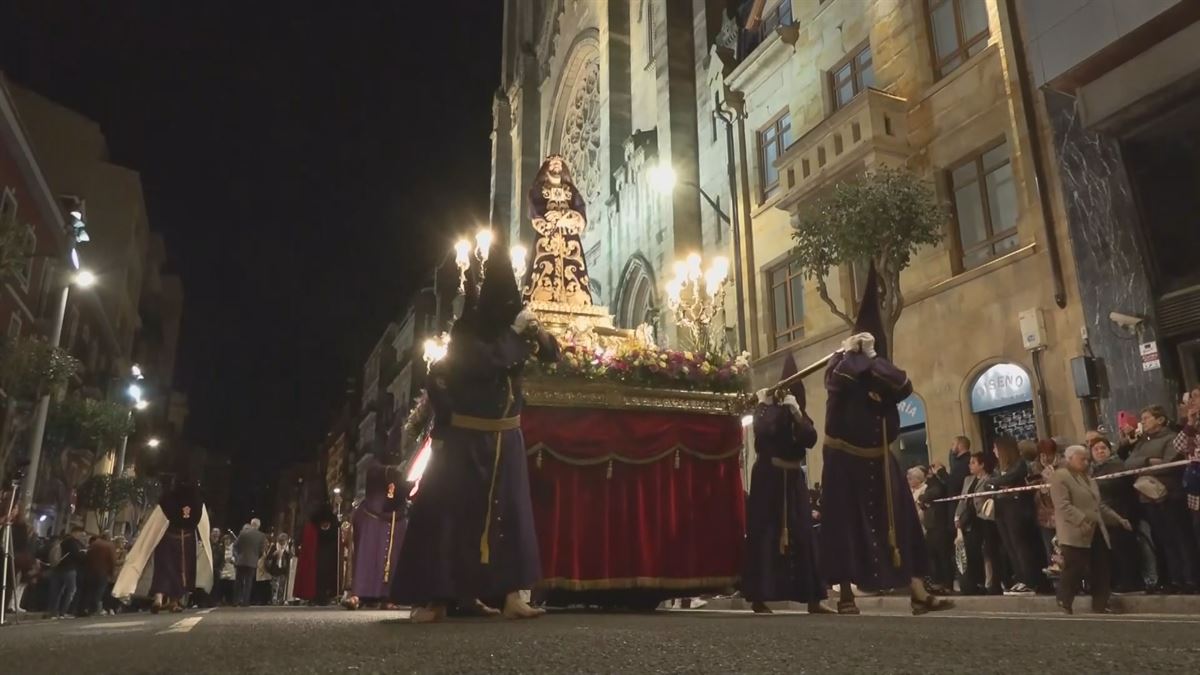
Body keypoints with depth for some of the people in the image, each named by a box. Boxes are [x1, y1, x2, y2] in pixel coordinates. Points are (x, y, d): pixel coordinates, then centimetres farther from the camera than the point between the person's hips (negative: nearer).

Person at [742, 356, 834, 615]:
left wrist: (796, 412, -15)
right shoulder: (766, 410, 0)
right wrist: (764, 404, -14)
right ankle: (759, 598, -3)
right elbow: (762, 432, -21)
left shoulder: (799, 414, 11)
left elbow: (811, 439, -7)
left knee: (802, 536, 3)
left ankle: (812, 599, 6)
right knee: (765, 536, -6)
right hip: (768, 479, -5)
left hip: (793, 481, 5)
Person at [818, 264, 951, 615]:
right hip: (845, 461, -4)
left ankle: (918, 593, 1)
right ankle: (846, 596, 2)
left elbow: (905, 387, -8)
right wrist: (850, 351, -11)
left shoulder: (882, 372, 12)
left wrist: (872, 356, -10)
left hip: (879, 462, 5)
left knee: (899, 522, 1)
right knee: (846, 524, -3)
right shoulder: (840, 365, 0)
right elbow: (836, 383, -23)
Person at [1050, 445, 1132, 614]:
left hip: (1096, 532, 9)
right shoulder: (1060, 476, -8)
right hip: (1075, 535, -9)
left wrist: (1119, 520, 20)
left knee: (1100, 573, 9)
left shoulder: (1087, 478, 23)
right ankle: (1064, 607, -1)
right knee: (1074, 572, -8)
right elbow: (1063, 505, -19)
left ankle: (1100, 606, 16)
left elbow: (1099, 505, 28)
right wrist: (1082, 521, -27)